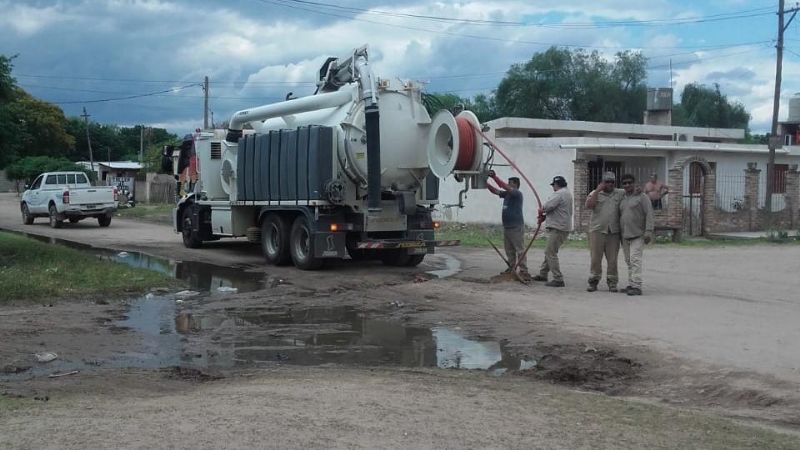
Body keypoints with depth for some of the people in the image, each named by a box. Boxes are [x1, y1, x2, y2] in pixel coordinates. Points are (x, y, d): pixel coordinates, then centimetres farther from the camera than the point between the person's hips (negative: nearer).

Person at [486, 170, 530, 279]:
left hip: (516, 227, -9)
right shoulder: (506, 194, 15)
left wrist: (494, 177, -21)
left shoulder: (518, 194, -9)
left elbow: (504, 187, -21)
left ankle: (524, 271, -12)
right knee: (509, 251, 13)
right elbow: (495, 191, 14)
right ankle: (511, 268, 20)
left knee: (520, 250, -9)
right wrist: (485, 182, 3)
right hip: (506, 227, 9)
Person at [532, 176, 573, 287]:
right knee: (549, 252, 19)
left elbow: (547, 207, -22)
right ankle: (542, 274, 29)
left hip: (557, 229, -11)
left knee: (551, 253, -8)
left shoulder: (559, 194, -15)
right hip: (563, 227, 11)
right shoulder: (567, 193, 19)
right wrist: (545, 216, 8)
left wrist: (541, 211, 0)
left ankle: (558, 279, -9)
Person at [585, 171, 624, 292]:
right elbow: (588, 205, -9)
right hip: (597, 231, -1)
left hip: (614, 232, 2)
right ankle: (593, 281, 8)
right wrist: (597, 190, -10)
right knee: (595, 257, 0)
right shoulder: (595, 193, 6)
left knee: (612, 258, 2)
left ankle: (612, 283, 9)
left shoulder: (620, 193, 12)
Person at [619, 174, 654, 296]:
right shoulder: (622, 199, 15)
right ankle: (631, 285, 13)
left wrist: (648, 231, -19)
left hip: (638, 235, -7)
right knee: (629, 261, 8)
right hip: (625, 236, 7)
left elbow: (649, 214, -10)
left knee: (635, 260, -15)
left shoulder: (642, 197, -4)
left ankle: (637, 287, -18)